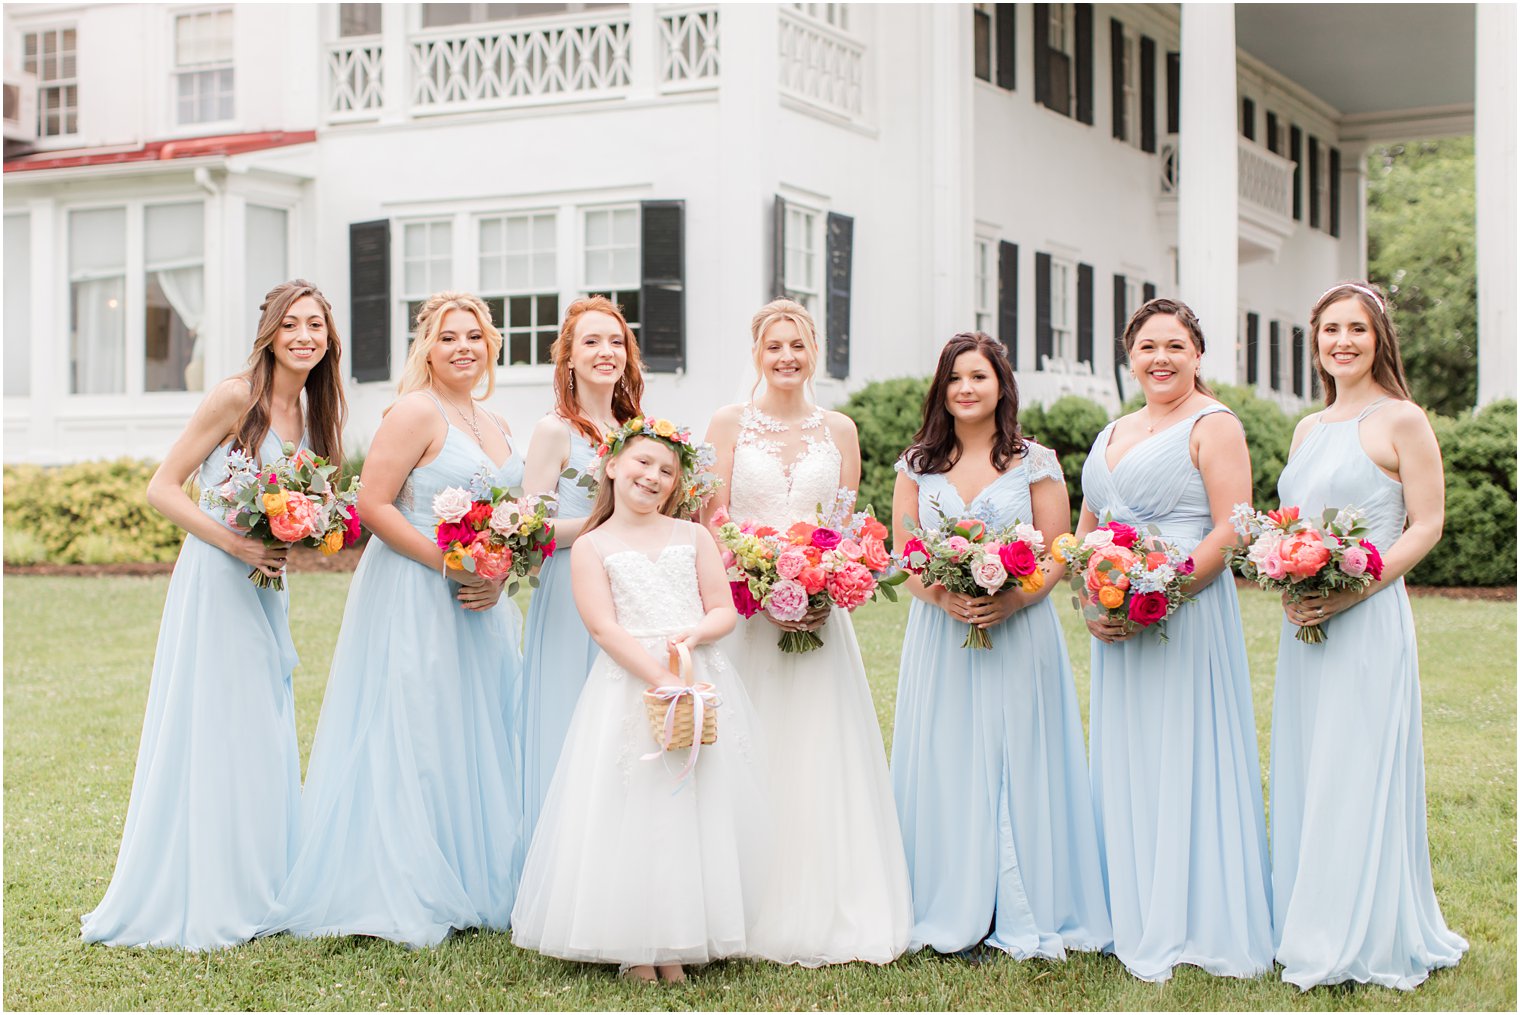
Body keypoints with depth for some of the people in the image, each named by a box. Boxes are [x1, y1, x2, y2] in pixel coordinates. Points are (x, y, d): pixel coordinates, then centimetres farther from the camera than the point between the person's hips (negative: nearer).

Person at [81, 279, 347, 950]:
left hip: (266, 592, 7)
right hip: (213, 585, -7)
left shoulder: (312, 413, 11)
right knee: (207, 736, -3)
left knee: (263, 738, 10)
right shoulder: (236, 398, -10)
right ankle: (192, 902, 6)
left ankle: (250, 892, 20)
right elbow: (162, 489, -11)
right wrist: (232, 542, -20)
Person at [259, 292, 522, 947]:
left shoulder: (493, 425, 15)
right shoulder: (416, 412, -9)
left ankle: (470, 889, 22)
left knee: (473, 740, 12)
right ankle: (399, 899, 3)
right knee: (410, 739, -5)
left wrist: (498, 579, 0)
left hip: (478, 604, 8)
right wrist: (449, 566, -20)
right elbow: (372, 506, -15)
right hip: (413, 598, -8)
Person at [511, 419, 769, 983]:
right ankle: (634, 947, 5)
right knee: (631, 813, -3)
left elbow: (724, 610, 7)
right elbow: (604, 628, -8)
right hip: (628, 685, -3)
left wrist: (692, 635, -16)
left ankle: (676, 942, 11)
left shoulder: (694, 538, 11)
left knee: (698, 809, 3)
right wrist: (662, 680, -18)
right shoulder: (591, 547, 3)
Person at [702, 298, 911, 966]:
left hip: (819, 609, 2)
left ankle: (828, 915, 8)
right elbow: (712, 521, -1)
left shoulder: (838, 430, 10)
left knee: (819, 755, 1)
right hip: (744, 607, -2)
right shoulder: (729, 423, 4)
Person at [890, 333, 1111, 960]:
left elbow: (1057, 556, 0)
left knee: (1017, 763, -1)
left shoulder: (1035, 463, 4)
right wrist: (943, 598, -13)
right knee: (945, 766, 2)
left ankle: (1025, 915, 7)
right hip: (939, 636, 2)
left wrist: (1010, 601, -17)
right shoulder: (918, 465, 10)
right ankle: (948, 912, 11)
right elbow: (902, 555, 6)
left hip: (1017, 633, -2)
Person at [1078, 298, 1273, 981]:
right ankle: (1133, 924, 19)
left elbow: (1231, 532, -13)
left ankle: (1191, 926, 5)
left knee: (1183, 762, -4)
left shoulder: (1212, 425, -4)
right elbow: (1083, 531, 20)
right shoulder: (1113, 434, 18)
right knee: (1123, 765, 9)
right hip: (1116, 627, 7)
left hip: (1186, 617, -7)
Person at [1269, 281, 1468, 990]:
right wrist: (1288, 587, 1)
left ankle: (1367, 940, 5)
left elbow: (1427, 525, -8)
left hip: (1368, 619, -7)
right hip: (1305, 623, 7)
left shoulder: (1400, 420, -4)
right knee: (1303, 772, 9)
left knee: (1358, 772, -5)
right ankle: (1310, 931, 19)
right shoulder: (1308, 428, 16)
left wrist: (1351, 590, -17)